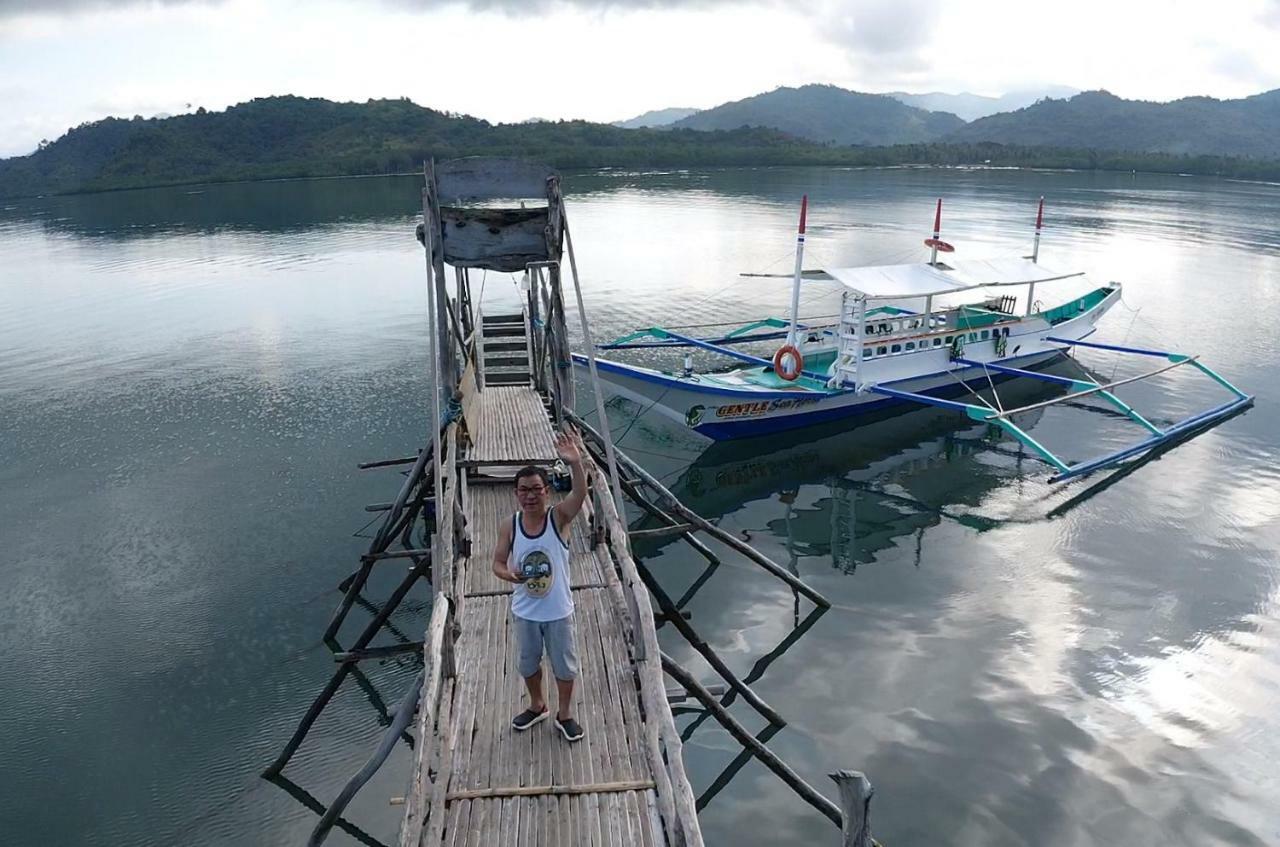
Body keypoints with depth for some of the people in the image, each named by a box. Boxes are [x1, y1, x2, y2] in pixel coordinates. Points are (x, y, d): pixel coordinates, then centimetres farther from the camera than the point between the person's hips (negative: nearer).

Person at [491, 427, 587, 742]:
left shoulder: (559, 517, -18)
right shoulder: (508, 526, -10)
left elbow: (580, 493, -38)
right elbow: (497, 563, -1)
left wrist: (576, 464, -58)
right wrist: (509, 574, -26)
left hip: (558, 611, -2)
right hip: (524, 611, 2)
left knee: (565, 666, 15)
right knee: (528, 663, 23)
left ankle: (564, 715, 39)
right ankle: (537, 706, 49)